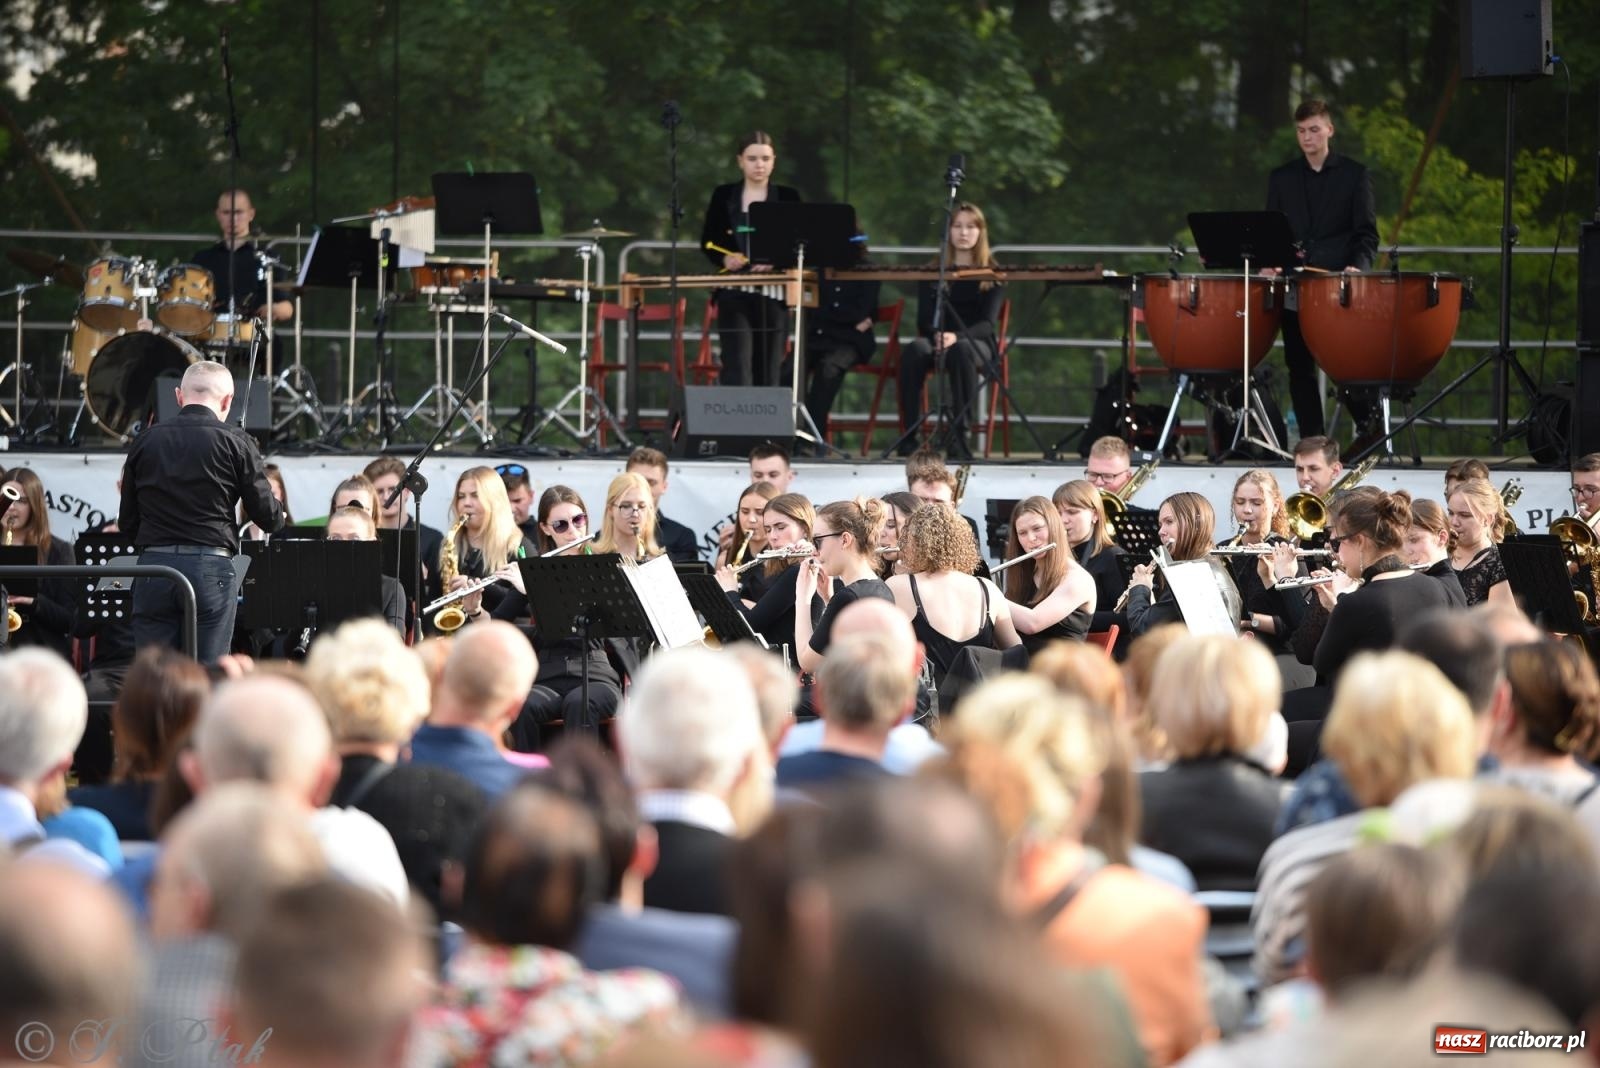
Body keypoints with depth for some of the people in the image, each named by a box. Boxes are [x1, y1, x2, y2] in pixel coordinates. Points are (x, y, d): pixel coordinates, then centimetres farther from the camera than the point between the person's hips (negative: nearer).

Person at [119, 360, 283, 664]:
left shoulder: (145, 442, 8)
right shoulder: (234, 442, -3)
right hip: (210, 567, -3)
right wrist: (278, 516, 23)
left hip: (153, 565, 3)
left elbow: (127, 523, 12)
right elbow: (268, 517, 0)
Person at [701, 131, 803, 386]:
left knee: (767, 369, 4)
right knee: (737, 368, -11)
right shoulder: (724, 196, 8)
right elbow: (707, 242, 9)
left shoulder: (787, 198, 6)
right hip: (734, 293, -1)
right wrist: (725, 259, -12)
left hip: (773, 292, 1)